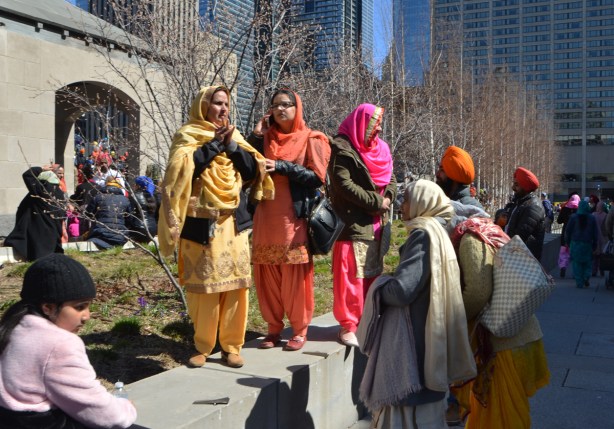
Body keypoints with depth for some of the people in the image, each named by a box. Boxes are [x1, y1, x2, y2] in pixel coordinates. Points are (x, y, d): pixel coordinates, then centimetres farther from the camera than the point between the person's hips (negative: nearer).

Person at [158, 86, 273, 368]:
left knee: (235, 284, 1)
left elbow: (253, 170, 5)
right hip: (201, 224, -3)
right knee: (203, 286, -2)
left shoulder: (234, 136, 16)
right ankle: (202, 346, 11)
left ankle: (231, 345, 10)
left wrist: (232, 146, -6)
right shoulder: (187, 136, 4)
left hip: (234, 223, 4)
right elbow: (182, 168, -16)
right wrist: (215, 144, -11)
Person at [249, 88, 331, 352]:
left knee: (295, 274, -3)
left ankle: (299, 330, 7)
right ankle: (274, 328, 15)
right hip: (266, 216, 4)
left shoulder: (311, 139, 3)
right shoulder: (265, 137, 15)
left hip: (294, 217, -4)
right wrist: (256, 136, 1)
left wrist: (281, 167, -14)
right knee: (267, 274, 4)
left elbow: (317, 176, -7)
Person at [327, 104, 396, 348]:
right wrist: (376, 202, -13)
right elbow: (344, 184, -16)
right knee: (351, 276, -6)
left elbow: (391, 178, 17)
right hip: (354, 224, -8)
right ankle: (348, 326, 1)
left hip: (378, 224, 8)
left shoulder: (380, 149, 17)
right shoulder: (342, 148, -8)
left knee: (373, 274, 12)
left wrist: (387, 198, -5)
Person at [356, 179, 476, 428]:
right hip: (425, 333, 10)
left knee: (409, 407, 2)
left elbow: (401, 290, -25)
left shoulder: (423, 234, -19)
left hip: (414, 336, -10)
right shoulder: (436, 231, 10)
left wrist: (379, 287, -6)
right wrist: (389, 283, 8)